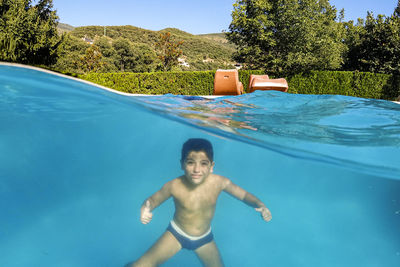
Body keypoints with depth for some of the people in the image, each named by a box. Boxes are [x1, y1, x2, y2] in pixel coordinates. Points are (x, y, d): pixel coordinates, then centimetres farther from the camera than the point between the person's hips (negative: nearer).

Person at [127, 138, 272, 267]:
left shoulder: (219, 182, -23)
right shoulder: (174, 186, -26)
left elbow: (245, 195, -11)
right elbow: (153, 199, -12)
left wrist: (259, 205, -30)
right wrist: (145, 208, -35)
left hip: (204, 238, 2)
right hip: (176, 234, -2)